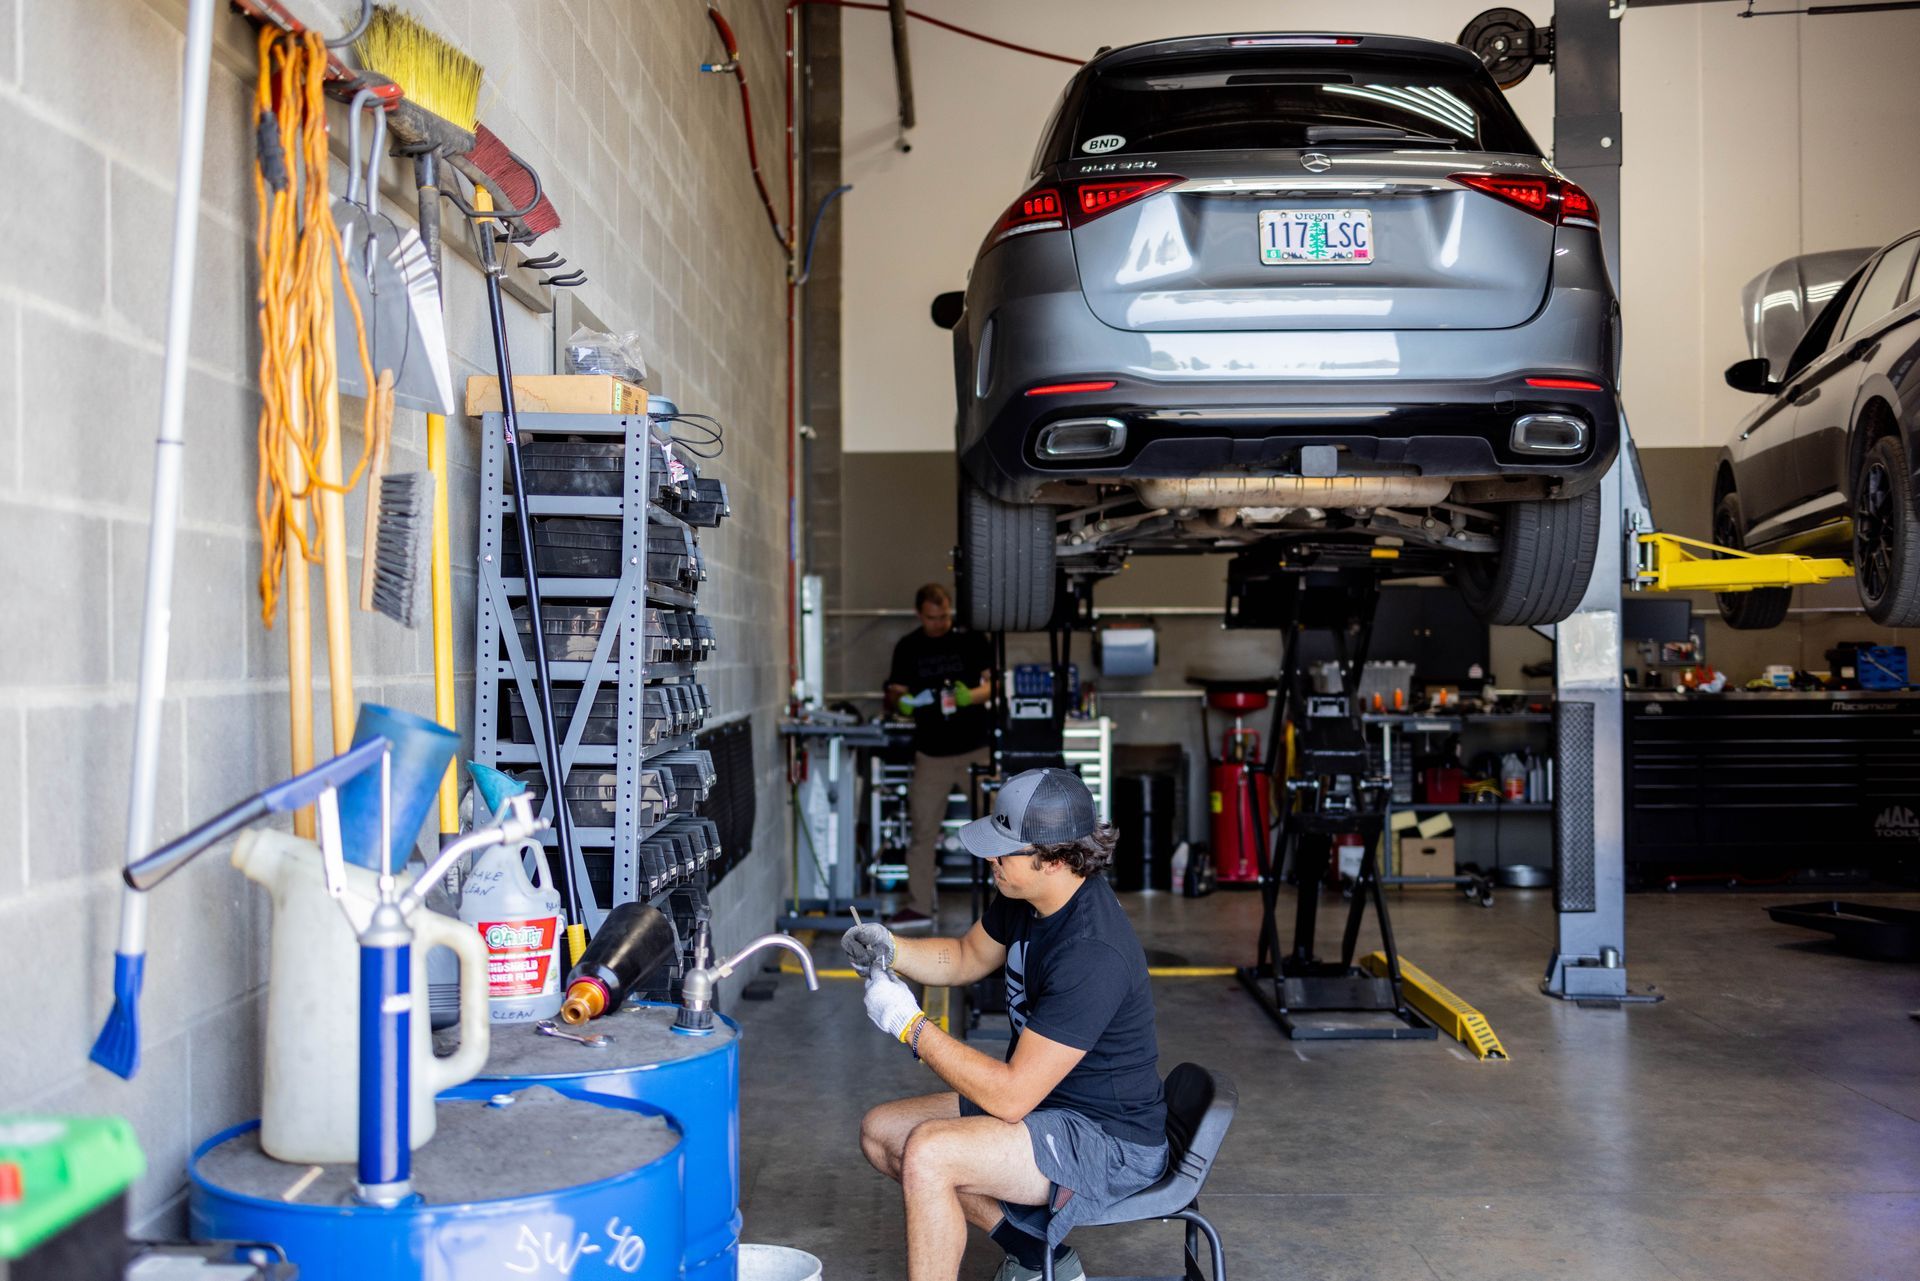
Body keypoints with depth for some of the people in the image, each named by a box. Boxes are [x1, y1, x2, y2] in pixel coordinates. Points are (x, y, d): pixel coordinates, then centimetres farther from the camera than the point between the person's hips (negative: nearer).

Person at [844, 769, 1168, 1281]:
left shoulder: (1093, 955, -30)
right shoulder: (1026, 897, -3)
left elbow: (1010, 1097, -28)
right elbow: (968, 957, 17)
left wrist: (911, 1025, -23)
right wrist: (890, 949, -2)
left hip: (1108, 1142, -10)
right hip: (1042, 1103, 10)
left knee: (926, 1153, -27)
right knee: (880, 1132, 8)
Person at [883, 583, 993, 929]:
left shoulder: (972, 640, 1)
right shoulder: (907, 648, 6)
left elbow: (989, 684, -2)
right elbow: (895, 692, 7)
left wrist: (969, 696, -24)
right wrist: (901, 702, -17)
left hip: (976, 748, -2)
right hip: (931, 752, 2)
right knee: (922, 831, 4)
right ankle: (919, 907, 14)